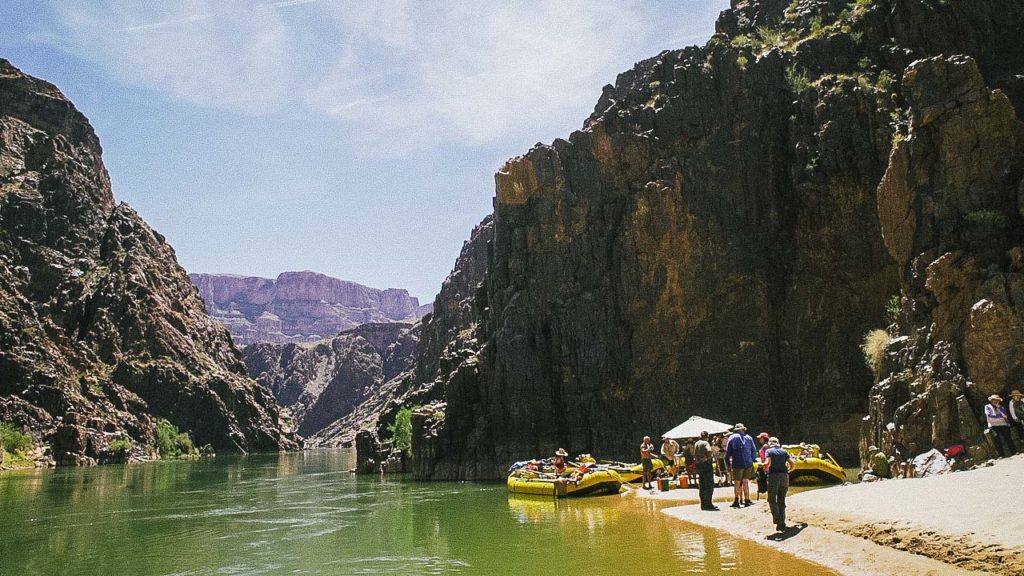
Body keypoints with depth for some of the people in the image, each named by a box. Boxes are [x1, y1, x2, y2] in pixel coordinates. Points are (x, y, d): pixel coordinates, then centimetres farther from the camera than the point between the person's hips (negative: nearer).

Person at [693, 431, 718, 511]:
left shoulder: (696, 444, 13)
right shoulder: (705, 443, -10)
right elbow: (709, 452, -24)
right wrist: (713, 455, -6)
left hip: (699, 465, 8)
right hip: (706, 464, -8)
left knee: (702, 486, 11)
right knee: (709, 485, -5)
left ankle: (703, 504, 14)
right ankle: (708, 504, -10)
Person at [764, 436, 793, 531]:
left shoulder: (769, 451, 1)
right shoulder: (784, 451, 13)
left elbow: (767, 463, -15)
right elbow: (792, 464, 8)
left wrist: (765, 469, 4)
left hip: (773, 476, -4)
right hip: (784, 476, 4)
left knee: (772, 500, 5)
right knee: (781, 501, 12)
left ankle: (777, 520, -11)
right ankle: (782, 523, 11)